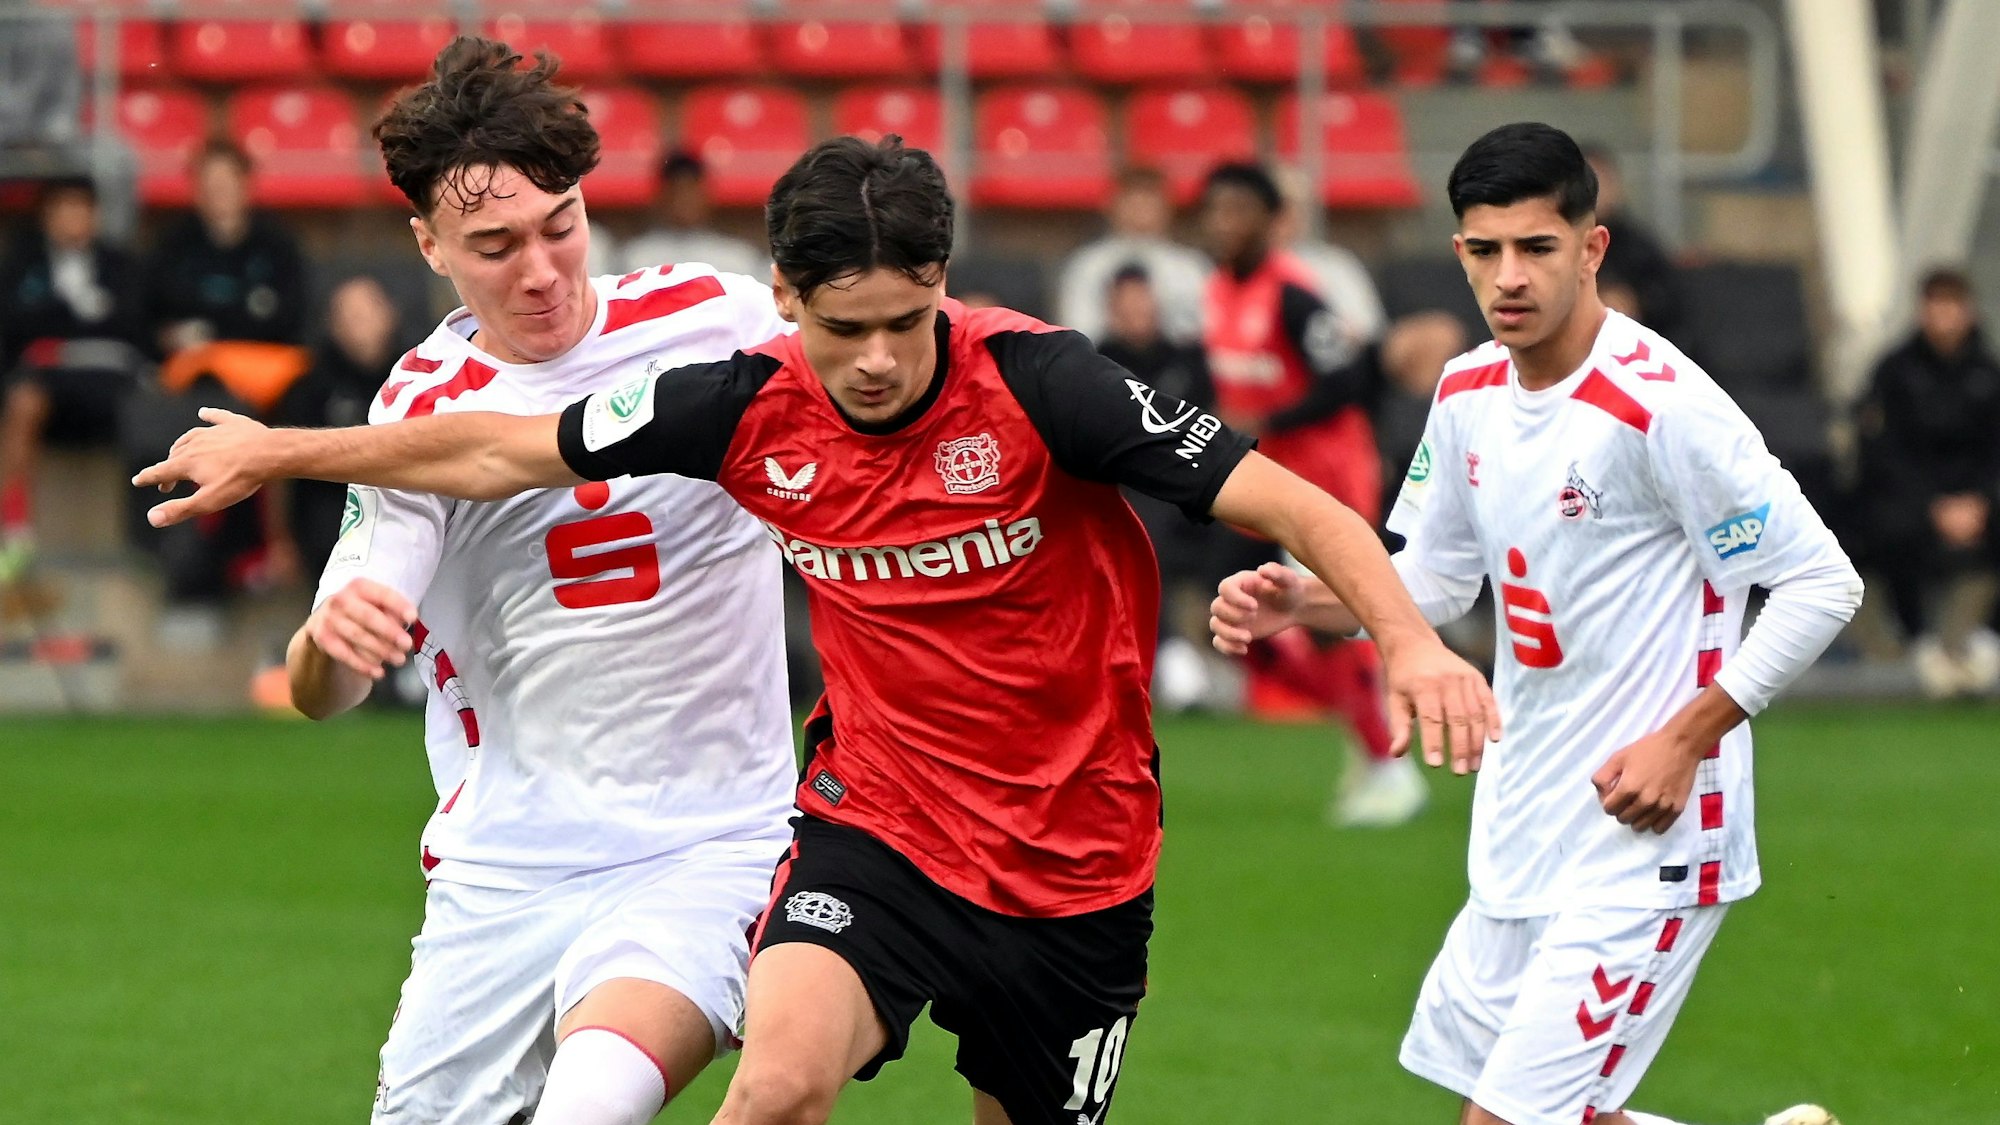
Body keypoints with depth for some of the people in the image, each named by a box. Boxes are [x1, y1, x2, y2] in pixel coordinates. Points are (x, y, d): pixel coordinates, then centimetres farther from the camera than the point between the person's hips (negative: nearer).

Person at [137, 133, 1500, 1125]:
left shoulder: (1034, 381, -18)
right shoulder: (753, 407, -7)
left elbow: (1285, 502, -19)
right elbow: (502, 450, 6)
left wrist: (1411, 640, -35)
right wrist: (272, 451, 14)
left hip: (1077, 865, -1)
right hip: (879, 827, 1)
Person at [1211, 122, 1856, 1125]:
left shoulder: (1660, 404, -19)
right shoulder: (1469, 393, 5)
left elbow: (1821, 582, -16)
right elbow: (1435, 580, 18)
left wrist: (1688, 739, -20)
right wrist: (1303, 601, -1)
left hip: (1644, 841, -8)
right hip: (1521, 834, 8)